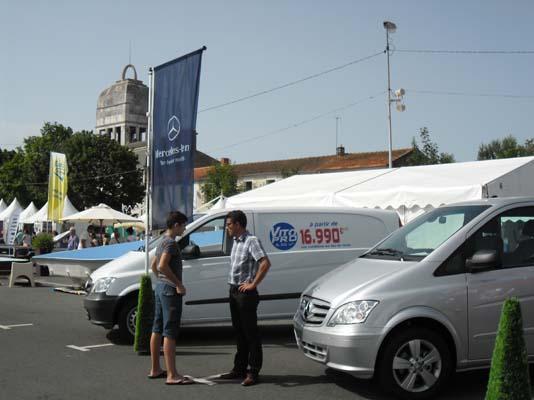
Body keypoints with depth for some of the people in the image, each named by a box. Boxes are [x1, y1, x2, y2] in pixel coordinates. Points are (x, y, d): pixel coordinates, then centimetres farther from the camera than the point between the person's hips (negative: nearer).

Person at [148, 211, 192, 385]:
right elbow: (162, 266, -26)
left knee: (157, 329, 13)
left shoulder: (162, 242, 16)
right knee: (170, 333, -10)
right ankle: (172, 375, -9)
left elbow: (153, 265, 25)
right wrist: (178, 284, -20)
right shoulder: (171, 242, -15)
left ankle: (155, 369, 21)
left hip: (160, 287, 10)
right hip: (170, 290, -10)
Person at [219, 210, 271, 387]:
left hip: (246, 293, -9)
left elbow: (265, 263, -26)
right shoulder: (236, 241, 13)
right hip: (234, 292, 9)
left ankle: (253, 373, 3)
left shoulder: (251, 241, -14)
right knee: (239, 332, 15)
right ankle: (239, 369, 24)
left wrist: (253, 284, -21)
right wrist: (234, 288, 15)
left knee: (251, 333, -2)